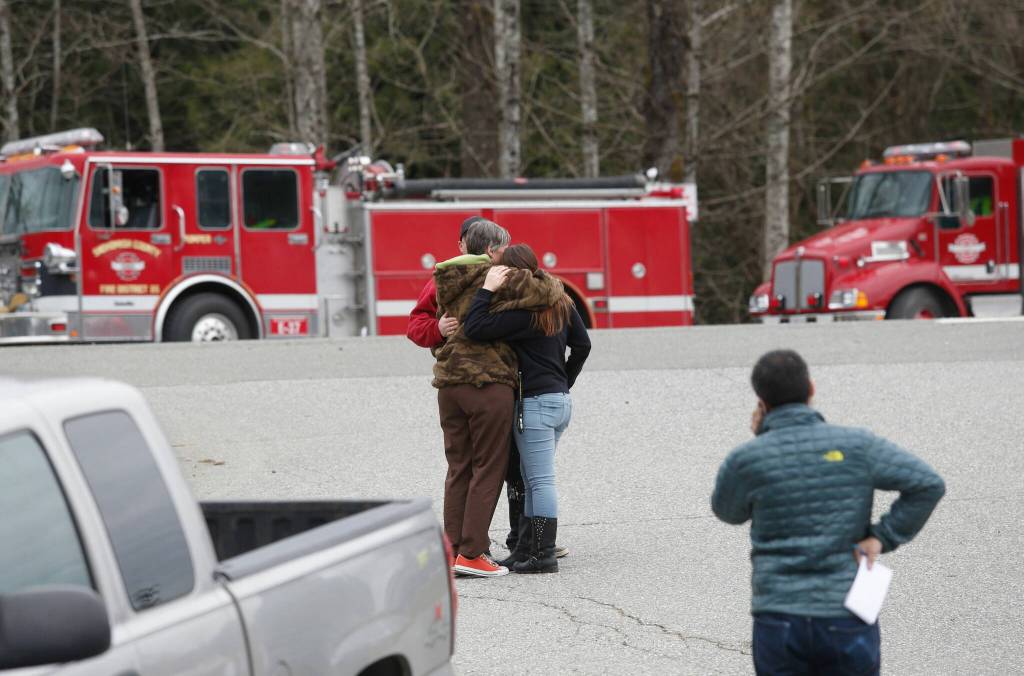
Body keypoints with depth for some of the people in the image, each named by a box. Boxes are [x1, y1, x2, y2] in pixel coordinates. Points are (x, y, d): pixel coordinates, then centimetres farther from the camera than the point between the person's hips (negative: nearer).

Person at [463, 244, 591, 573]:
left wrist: (487, 289, -15)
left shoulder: (520, 311, -16)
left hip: (535, 403, -9)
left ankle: (544, 556, -6)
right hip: (561, 400, 9)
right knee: (532, 478, 14)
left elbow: (475, 329, -22)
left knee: (540, 481, -7)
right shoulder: (560, 302, 10)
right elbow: (582, 345, 16)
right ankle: (525, 550, 16)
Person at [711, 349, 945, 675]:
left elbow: (729, 511, 17)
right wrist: (881, 538, -4)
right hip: (848, 621, 0)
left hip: (779, 622, 0)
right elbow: (929, 484, -8)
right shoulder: (855, 445, -2)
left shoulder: (746, 460, -4)